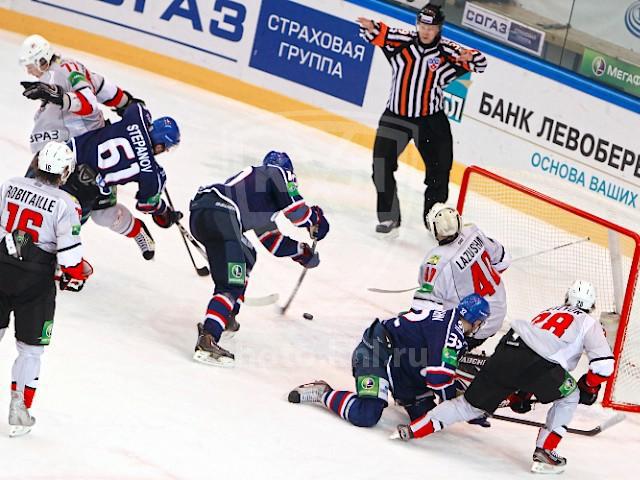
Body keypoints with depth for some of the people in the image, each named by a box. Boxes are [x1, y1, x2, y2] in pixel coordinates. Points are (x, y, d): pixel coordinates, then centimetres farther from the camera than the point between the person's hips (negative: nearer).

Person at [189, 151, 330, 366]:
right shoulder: (279, 173, 15)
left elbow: (267, 235, 38)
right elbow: (295, 209, 0)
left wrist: (302, 251, 39)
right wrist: (315, 221, 20)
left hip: (199, 212, 9)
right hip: (218, 214, -9)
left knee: (247, 256, 32)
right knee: (231, 283, -13)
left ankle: (226, 316, 30)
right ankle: (207, 340, -28)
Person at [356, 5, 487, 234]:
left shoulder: (447, 51, -9)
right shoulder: (402, 40, -6)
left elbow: (480, 63, -13)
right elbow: (377, 33, -5)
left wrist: (470, 58, -36)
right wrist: (370, 27, -29)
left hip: (431, 120, -1)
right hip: (396, 117, 1)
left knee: (439, 171, 5)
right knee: (382, 164, -6)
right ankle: (388, 216, 7)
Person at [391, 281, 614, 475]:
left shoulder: (548, 312, 37)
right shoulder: (589, 323, 20)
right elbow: (604, 363, 7)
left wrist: (518, 395, 48)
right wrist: (589, 387, 25)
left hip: (506, 349, 5)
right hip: (539, 363, -5)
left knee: (471, 404, 17)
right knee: (569, 396, 21)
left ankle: (413, 429, 12)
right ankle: (544, 453, 14)